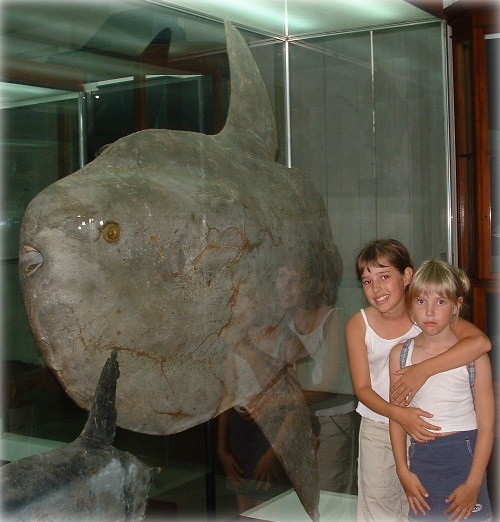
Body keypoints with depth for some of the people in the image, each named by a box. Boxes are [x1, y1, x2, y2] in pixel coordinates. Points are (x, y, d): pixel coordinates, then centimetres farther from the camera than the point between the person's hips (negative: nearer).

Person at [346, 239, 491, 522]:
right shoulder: (359, 324, -12)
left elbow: (482, 342, -32)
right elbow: (362, 388, -11)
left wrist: (423, 370, -36)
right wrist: (398, 414, -29)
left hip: (422, 423, -1)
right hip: (377, 423, 1)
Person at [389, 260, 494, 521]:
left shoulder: (473, 355, -8)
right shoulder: (400, 354, 0)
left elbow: (487, 426, -7)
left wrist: (473, 484, -9)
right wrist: (403, 471, 2)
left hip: (465, 455, -2)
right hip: (420, 456, 2)